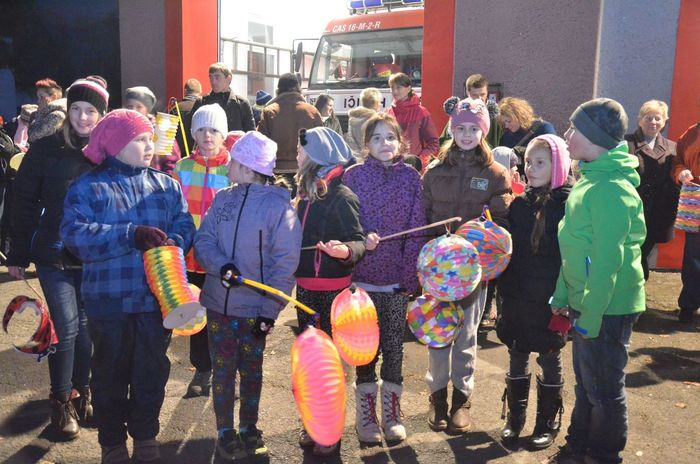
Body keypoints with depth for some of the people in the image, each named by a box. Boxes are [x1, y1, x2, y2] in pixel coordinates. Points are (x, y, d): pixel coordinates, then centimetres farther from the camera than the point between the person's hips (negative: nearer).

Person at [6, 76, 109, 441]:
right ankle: (61, 401, 15)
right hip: (54, 253, -1)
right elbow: (24, 203, -1)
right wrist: (18, 255, -1)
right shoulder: (46, 150, -3)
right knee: (66, 326, -3)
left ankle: (81, 392, 29)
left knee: (86, 325, 11)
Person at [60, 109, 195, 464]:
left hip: (156, 298, 2)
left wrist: (170, 244, -22)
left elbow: (184, 227, 0)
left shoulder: (166, 186, 8)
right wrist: (131, 235, -24)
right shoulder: (87, 187, -1)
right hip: (108, 299, -2)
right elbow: (76, 234, -16)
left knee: (152, 370, 13)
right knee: (111, 373, 12)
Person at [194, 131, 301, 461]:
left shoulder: (278, 205, -12)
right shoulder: (223, 198, 4)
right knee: (222, 369, 11)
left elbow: (285, 263, -14)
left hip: (255, 307, -3)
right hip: (218, 301, 3)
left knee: (251, 370, 14)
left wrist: (270, 310, -17)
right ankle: (226, 431, 28)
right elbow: (203, 240, 1)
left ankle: (248, 428, 33)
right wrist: (220, 265, -21)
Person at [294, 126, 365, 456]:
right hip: (305, 286, 8)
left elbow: (358, 242, -19)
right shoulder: (305, 193, 10)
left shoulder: (341, 196, -15)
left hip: (332, 289, -8)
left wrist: (346, 251, -39)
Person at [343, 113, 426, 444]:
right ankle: (365, 416, 23)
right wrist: (361, 240, -20)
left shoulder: (411, 178, 2)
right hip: (362, 277, -1)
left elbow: (416, 230, 0)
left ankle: (392, 413, 26)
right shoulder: (353, 176, 0)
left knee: (394, 348, 9)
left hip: (397, 280, 1)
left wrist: (411, 275, -5)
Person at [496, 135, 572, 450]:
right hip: (516, 297, 4)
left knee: (549, 360, 10)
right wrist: (504, 289, 3)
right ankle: (514, 418, 30)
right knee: (517, 358, 14)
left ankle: (547, 425, 26)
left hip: (549, 300, -4)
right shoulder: (520, 203, 5)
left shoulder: (568, 204, -9)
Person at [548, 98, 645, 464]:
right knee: (585, 382, 22)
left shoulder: (611, 190, -22)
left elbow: (608, 260, -24)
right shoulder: (590, 180, 9)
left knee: (604, 390, 8)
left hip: (607, 309, -9)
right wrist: (562, 296, 13)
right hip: (585, 303, 9)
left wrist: (591, 316, -21)